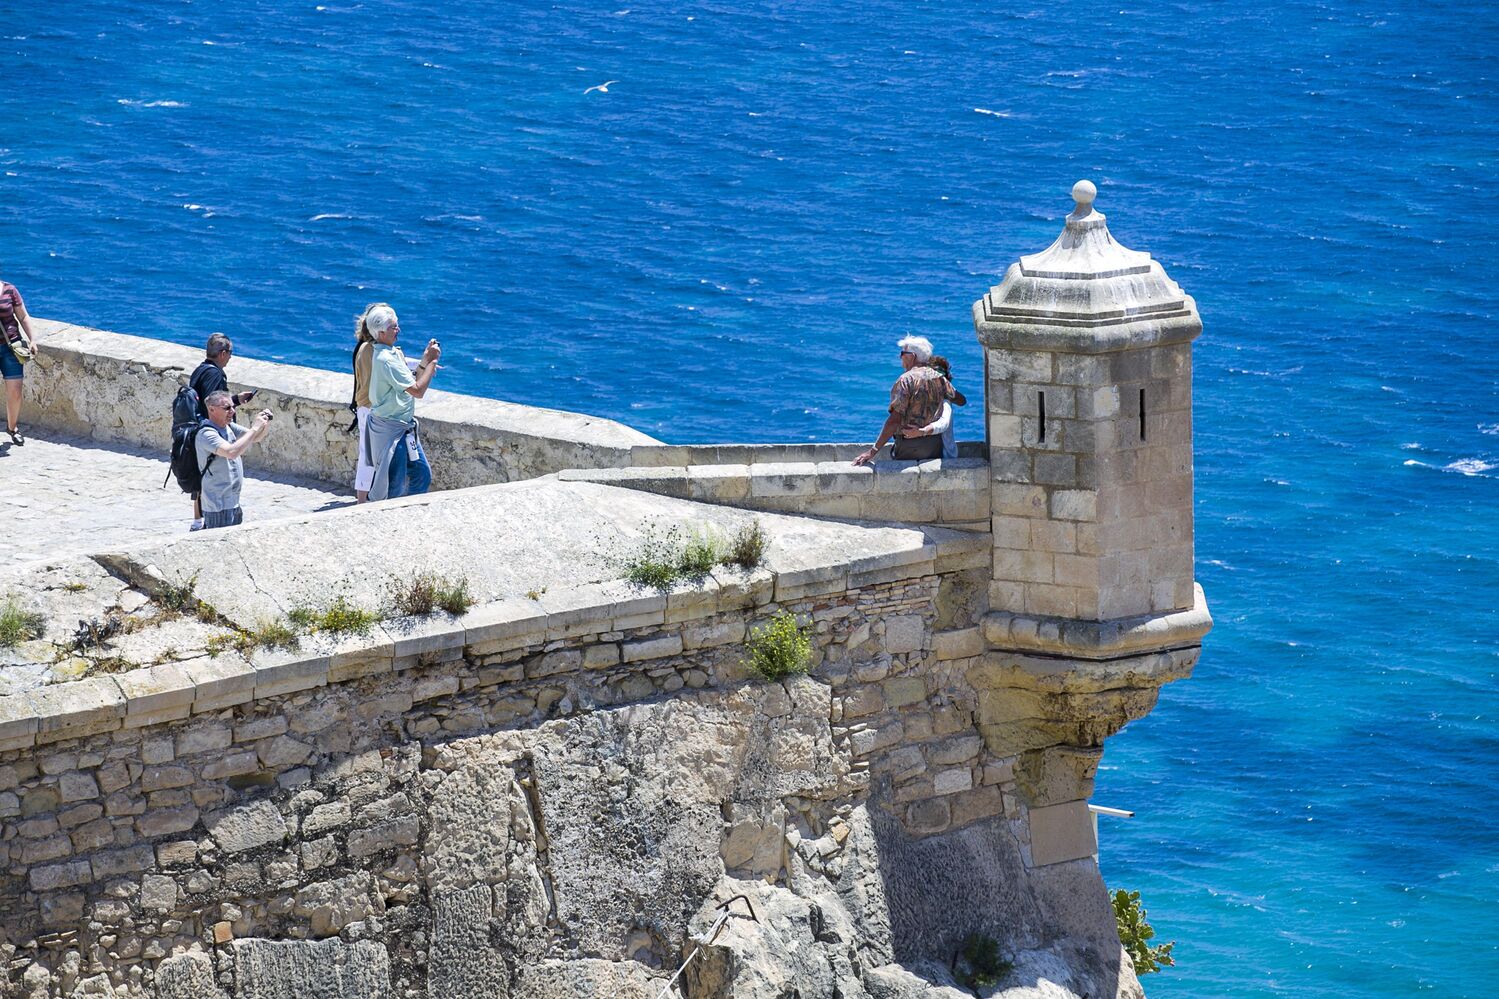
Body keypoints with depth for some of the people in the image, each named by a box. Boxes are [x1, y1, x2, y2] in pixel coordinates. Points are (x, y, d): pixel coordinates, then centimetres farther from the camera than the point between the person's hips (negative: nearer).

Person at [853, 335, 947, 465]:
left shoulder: (906, 380, -14)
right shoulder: (939, 378, 5)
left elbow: (895, 419, -21)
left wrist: (873, 451, -21)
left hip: (910, 445, -6)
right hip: (936, 444, 6)